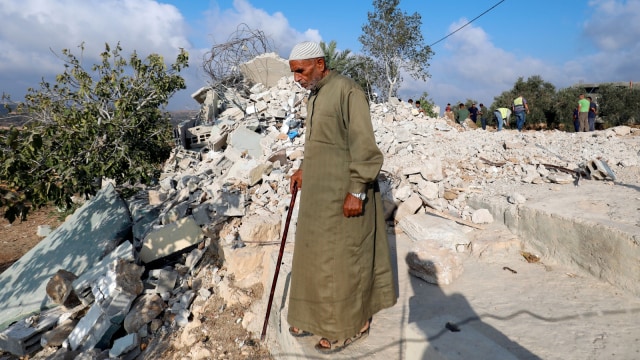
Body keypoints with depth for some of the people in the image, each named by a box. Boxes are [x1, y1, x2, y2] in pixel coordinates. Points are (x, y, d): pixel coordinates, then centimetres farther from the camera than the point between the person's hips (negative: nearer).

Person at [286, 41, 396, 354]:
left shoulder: (347, 91, -16)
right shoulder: (315, 95, 13)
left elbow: (364, 145, -20)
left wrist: (357, 191, -22)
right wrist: (304, 169, 13)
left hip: (345, 192, -9)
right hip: (320, 190, 9)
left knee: (342, 257, 1)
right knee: (316, 253, 16)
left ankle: (352, 324, 20)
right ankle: (319, 315, 32)